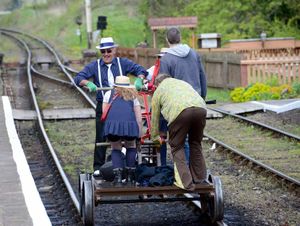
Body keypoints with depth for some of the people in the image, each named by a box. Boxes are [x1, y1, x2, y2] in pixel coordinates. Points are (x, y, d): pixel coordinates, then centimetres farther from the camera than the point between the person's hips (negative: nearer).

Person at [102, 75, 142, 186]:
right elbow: (139, 118, 20)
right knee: (131, 147, 24)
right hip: (129, 123, 1)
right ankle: (130, 176, 20)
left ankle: (118, 176, 3)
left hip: (113, 123, 0)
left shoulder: (109, 94, 27)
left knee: (116, 149, 19)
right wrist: (139, 135, 22)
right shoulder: (133, 96, 28)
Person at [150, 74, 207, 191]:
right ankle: (199, 178, 29)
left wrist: (155, 136, 48)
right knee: (195, 143, 23)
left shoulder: (158, 90, 28)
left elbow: (155, 117, 32)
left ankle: (186, 182, 3)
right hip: (200, 108, 4)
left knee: (177, 147, 10)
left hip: (179, 111, -4)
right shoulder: (183, 83, 40)